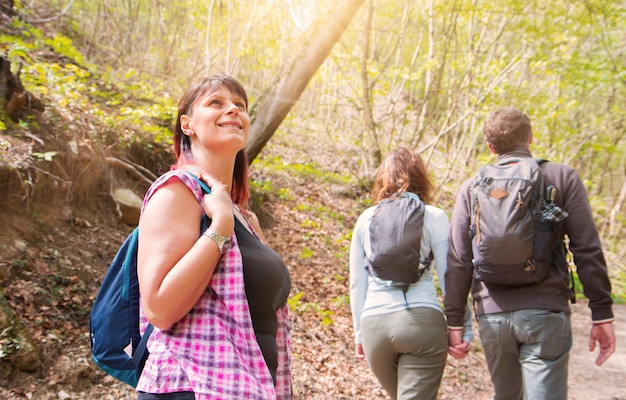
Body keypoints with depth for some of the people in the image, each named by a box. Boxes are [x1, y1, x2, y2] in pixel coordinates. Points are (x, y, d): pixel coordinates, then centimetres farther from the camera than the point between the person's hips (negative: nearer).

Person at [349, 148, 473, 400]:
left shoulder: (365, 219, 10)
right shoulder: (433, 217, 2)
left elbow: (357, 283, 13)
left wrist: (359, 333, 21)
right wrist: (464, 327, 8)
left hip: (374, 324, 4)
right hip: (421, 320, -3)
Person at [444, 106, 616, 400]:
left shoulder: (472, 188, 7)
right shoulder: (562, 177, 2)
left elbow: (458, 261, 3)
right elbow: (587, 251, -3)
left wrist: (455, 321, 8)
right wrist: (602, 315, 2)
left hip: (492, 314, 3)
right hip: (545, 312, -3)